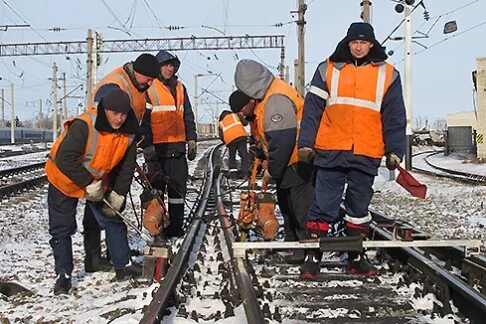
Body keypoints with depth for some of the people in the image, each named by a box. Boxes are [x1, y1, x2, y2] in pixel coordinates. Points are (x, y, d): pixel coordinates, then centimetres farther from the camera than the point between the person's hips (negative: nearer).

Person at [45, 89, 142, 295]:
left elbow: (126, 167, -3)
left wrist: (118, 194, -8)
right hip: (64, 180, -5)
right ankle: (64, 274, 15)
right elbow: (65, 159, -35)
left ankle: (122, 267, 14)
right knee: (62, 229, 2)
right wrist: (89, 184, -30)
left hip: (99, 182, 5)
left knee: (114, 221, 3)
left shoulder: (129, 133, -14)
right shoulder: (83, 126, -34)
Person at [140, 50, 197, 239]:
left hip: (178, 147, 6)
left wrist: (192, 140, 13)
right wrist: (147, 147, -13)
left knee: (178, 188, 7)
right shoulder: (148, 88, -2)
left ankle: (176, 228, 16)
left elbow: (188, 116, 21)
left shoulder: (180, 88, 16)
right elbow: (143, 120, -7)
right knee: (156, 189, 0)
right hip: (157, 148, -5)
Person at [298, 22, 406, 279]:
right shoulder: (328, 69, 5)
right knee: (323, 206, 0)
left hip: (367, 155, 2)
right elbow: (312, 109, 3)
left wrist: (394, 151, 2)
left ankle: (356, 257, 23)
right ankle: (313, 257, 8)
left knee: (359, 208, 12)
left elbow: (394, 116, 8)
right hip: (330, 152, -1)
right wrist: (306, 143, -4)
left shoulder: (387, 74, 8)